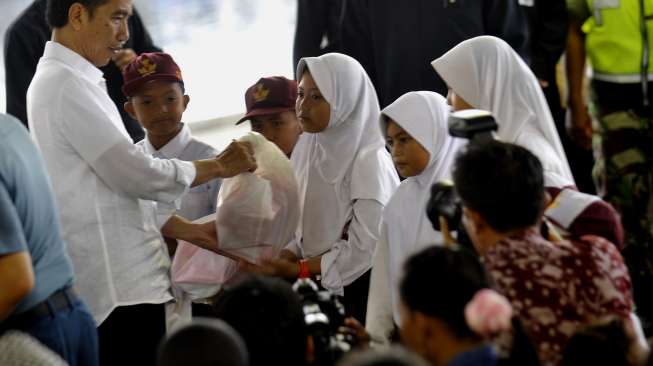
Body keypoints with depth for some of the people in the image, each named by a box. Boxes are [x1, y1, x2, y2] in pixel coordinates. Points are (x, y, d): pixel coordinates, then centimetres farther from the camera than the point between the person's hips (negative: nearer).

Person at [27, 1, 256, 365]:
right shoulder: (65, 85, -14)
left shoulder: (62, 82, 17)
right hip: (119, 286, -10)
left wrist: (191, 231, 14)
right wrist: (219, 166, -2)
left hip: (121, 278, 10)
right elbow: (137, 174, -16)